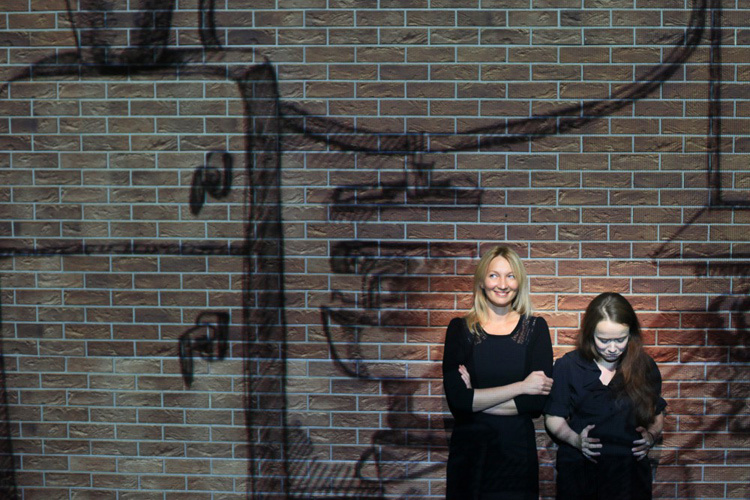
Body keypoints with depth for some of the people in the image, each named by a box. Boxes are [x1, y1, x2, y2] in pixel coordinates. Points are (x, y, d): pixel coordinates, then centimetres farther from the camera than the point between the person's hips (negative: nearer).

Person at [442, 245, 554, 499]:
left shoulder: (535, 328, 1)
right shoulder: (461, 329, -1)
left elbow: (538, 402, -10)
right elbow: (456, 398, -13)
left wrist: (476, 400, -13)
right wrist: (521, 386, -13)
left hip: (518, 452, 0)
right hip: (469, 452, 0)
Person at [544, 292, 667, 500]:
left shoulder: (645, 367, 1)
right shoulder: (568, 367, -3)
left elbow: (657, 416, 10)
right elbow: (553, 418, 0)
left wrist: (651, 436, -11)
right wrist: (575, 439, -17)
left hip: (630, 473, 1)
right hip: (579, 472, -1)